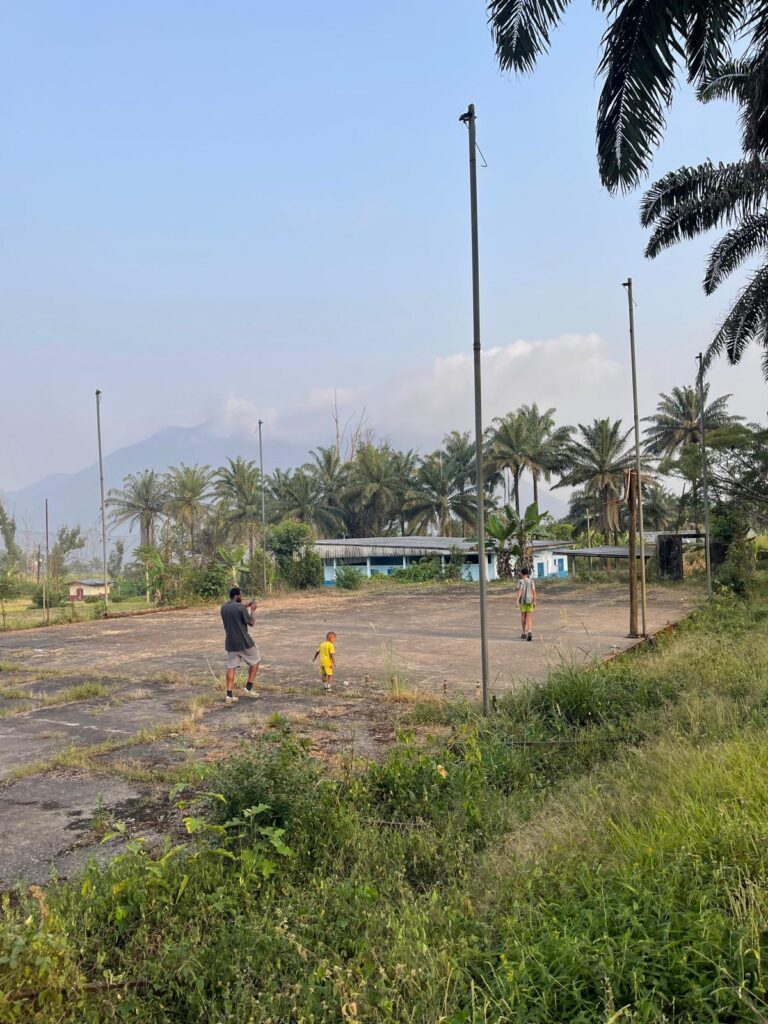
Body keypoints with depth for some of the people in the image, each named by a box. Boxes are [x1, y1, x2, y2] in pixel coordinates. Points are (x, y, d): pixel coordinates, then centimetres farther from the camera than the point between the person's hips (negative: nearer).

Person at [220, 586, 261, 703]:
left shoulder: (223, 608, 6)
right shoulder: (240, 607, -16)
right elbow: (251, 622, -10)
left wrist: (245, 607, 22)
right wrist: (252, 610, 4)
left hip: (230, 642, 6)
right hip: (244, 642, -6)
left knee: (231, 667, 7)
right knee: (255, 661, 14)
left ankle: (229, 695, 1)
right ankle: (249, 688, 12)